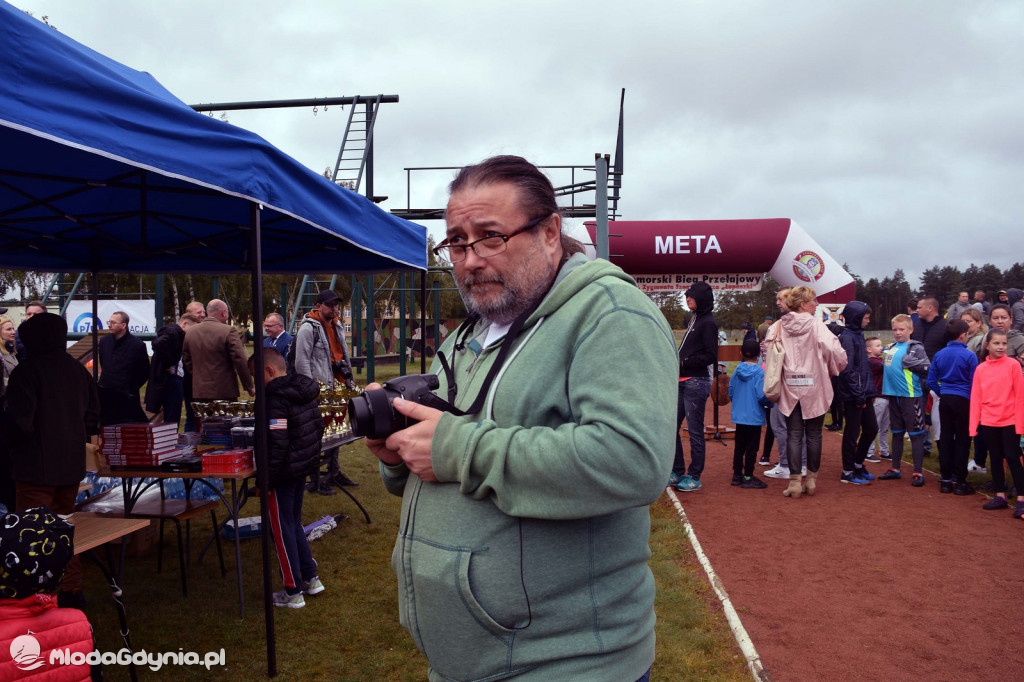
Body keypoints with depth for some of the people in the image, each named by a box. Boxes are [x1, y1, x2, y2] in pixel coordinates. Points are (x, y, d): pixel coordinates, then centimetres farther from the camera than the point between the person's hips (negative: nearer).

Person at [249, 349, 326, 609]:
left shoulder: (275, 399, -21)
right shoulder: (305, 392, 6)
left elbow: (277, 444, -25)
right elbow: (318, 427, 14)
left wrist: (265, 479, -18)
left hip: (284, 473, -9)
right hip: (304, 468, 9)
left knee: (283, 530, 4)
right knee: (294, 524, 21)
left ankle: (293, 592, 13)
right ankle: (310, 579, 29)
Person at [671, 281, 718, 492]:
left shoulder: (708, 322, -10)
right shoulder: (695, 319, 16)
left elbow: (711, 356, -15)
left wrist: (685, 362, -16)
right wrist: (678, 363, 2)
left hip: (696, 382, -9)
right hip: (683, 382, 9)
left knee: (695, 431, 0)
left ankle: (694, 477, 10)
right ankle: (677, 472, 21)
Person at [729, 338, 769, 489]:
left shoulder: (737, 370, 1)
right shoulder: (759, 372, -14)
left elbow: (730, 392, 7)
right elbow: (761, 396, -19)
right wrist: (772, 402, 0)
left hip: (738, 415, 5)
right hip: (754, 417, -5)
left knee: (739, 446, 14)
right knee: (751, 447, 3)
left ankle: (737, 474, 21)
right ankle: (748, 477, 7)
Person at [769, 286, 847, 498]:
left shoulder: (779, 327, -1)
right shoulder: (817, 325, -10)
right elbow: (836, 352, -14)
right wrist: (833, 370, 5)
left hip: (789, 388, 2)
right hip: (814, 387, -2)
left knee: (793, 435, 6)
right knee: (814, 434, 11)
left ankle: (795, 481, 4)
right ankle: (812, 479, 18)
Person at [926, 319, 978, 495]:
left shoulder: (939, 355, 3)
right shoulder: (969, 356, -11)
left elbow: (931, 381, 5)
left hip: (945, 400, 5)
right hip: (963, 400, -4)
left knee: (946, 438, 9)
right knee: (962, 440, 2)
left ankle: (945, 480, 14)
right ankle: (960, 481, 5)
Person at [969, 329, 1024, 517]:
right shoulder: (980, 369, 3)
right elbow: (975, 398, 3)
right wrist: (974, 424, -1)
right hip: (988, 422, 3)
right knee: (995, 458, 11)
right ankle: (1000, 496, 20)